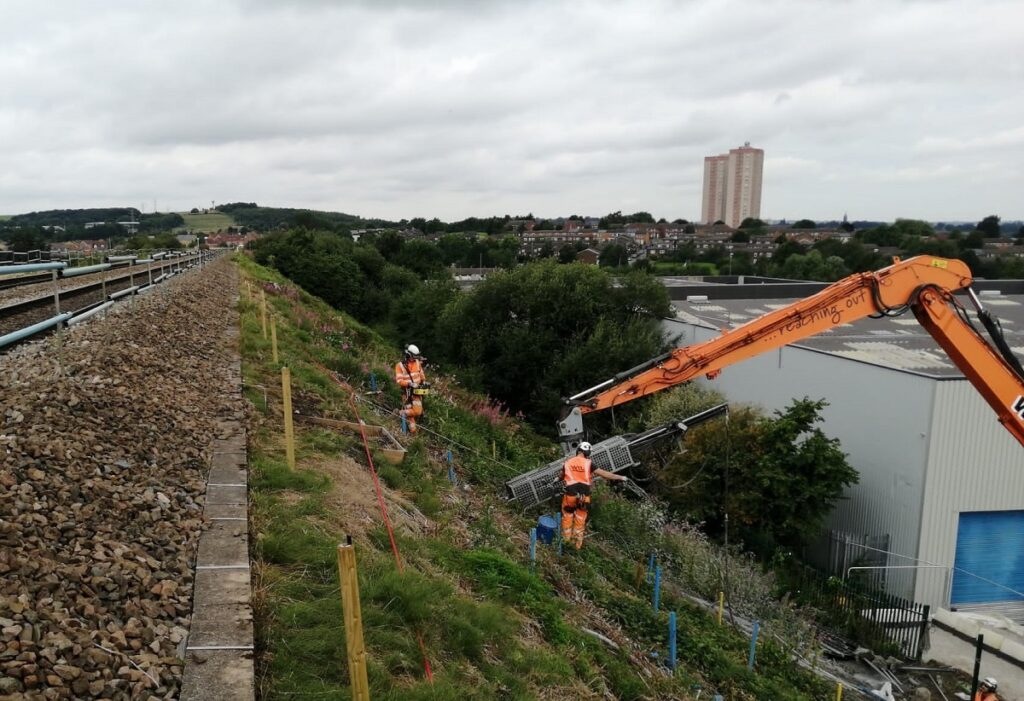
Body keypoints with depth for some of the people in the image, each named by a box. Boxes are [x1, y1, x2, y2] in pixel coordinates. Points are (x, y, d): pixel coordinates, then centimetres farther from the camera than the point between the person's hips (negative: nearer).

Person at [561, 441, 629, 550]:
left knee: (567, 516, 20)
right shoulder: (588, 463, -7)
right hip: (584, 495, 0)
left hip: (570, 494, 0)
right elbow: (604, 474, -6)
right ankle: (577, 543, 24)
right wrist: (620, 477, 3)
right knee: (580, 519, 15)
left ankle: (566, 539, 27)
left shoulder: (567, 463, 0)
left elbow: (562, 477, 18)